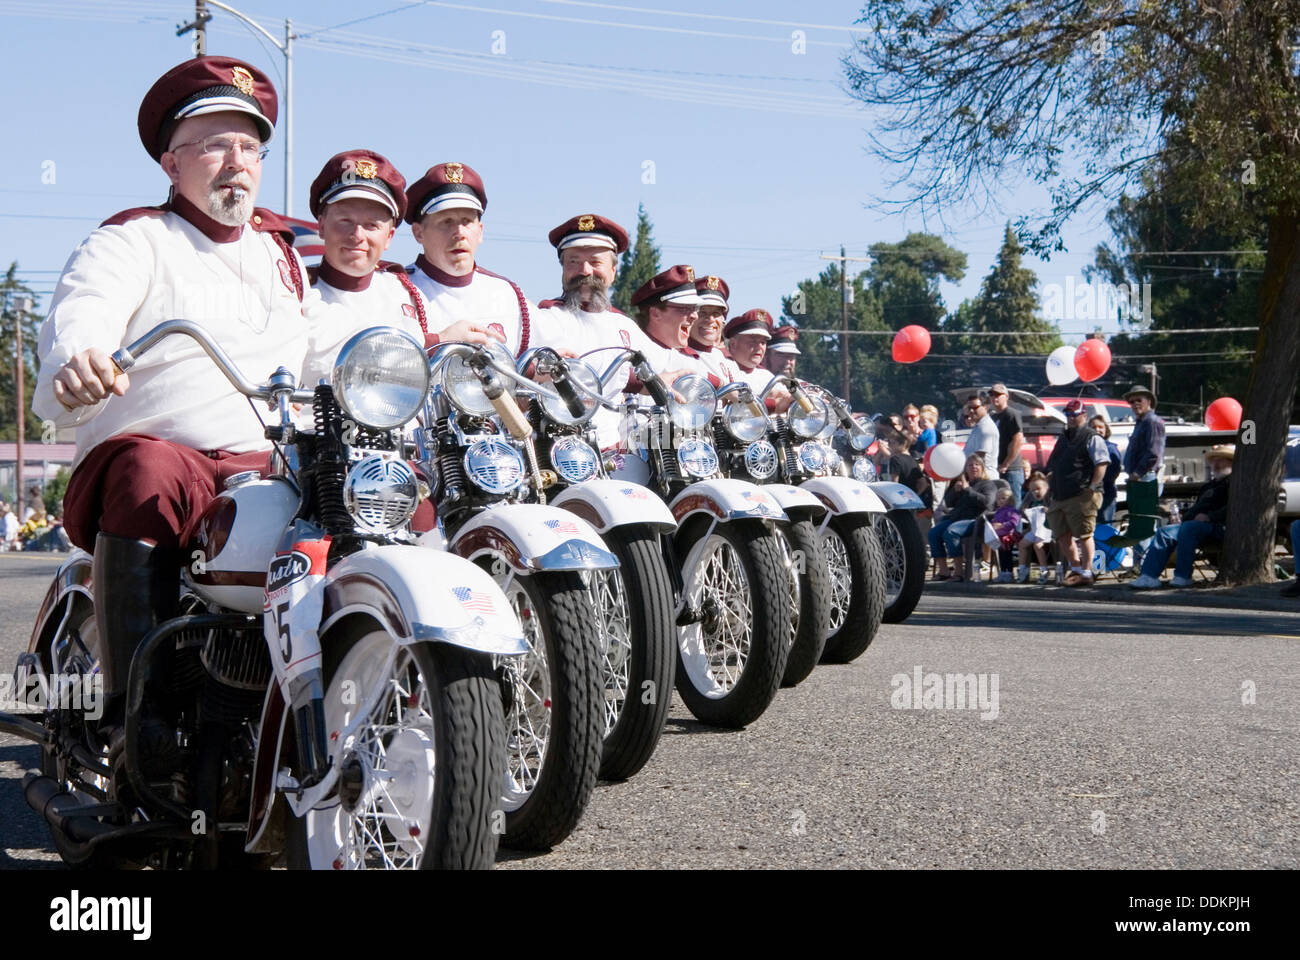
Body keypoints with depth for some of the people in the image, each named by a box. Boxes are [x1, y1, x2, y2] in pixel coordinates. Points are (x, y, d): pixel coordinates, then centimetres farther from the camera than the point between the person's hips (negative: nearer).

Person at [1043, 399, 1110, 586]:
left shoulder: (1092, 438, -2)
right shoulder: (1063, 439, 22)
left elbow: (1101, 464, -11)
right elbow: (1052, 466, 29)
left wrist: (1093, 486, -17)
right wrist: (1050, 482, 15)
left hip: (1081, 496, -9)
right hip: (1059, 497, 9)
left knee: (1084, 535, -7)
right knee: (1062, 536, 10)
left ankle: (1086, 573, -5)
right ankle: (1076, 568, 22)